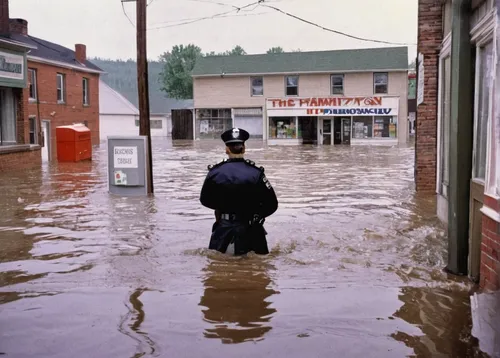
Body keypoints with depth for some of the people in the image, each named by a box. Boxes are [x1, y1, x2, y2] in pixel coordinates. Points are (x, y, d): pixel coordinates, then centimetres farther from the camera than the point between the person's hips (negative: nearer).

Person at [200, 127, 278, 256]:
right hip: (251, 231, -1)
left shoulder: (215, 172, -8)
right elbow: (272, 204, -7)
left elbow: (205, 200, 6)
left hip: (223, 231, 1)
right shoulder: (256, 173, -12)